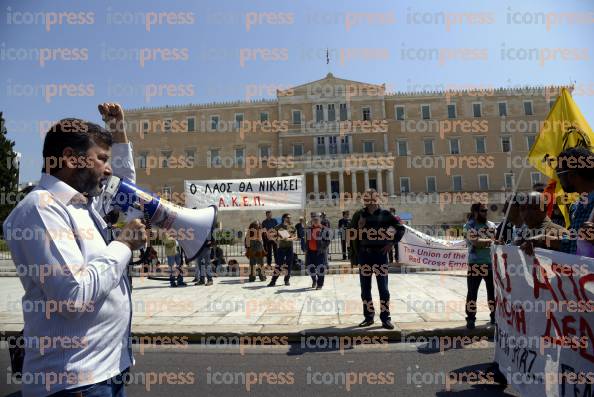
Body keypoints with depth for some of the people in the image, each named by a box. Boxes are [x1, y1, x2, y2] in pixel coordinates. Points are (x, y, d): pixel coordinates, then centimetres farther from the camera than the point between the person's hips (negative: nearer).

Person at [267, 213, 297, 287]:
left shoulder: (292, 227, 7)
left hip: (289, 248, 2)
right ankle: (273, 281, -1)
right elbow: (274, 236, 2)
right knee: (279, 264, -5)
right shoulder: (278, 227, 1)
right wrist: (278, 238, -18)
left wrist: (289, 239, -16)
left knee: (288, 264, 4)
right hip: (281, 247, -2)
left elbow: (295, 237, 2)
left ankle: (287, 280, 16)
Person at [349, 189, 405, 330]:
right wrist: (359, 227, -13)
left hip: (380, 254, -2)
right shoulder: (359, 214, 2)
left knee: (383, 287, 2)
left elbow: (400, 228, 6)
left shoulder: (385, 214, -1)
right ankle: (368, 316, 20)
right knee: (365, 288, 8)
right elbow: (350, 233, 4)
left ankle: (385, 318, 12)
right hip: (364, 255, 2)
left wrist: (392, 243, -1)